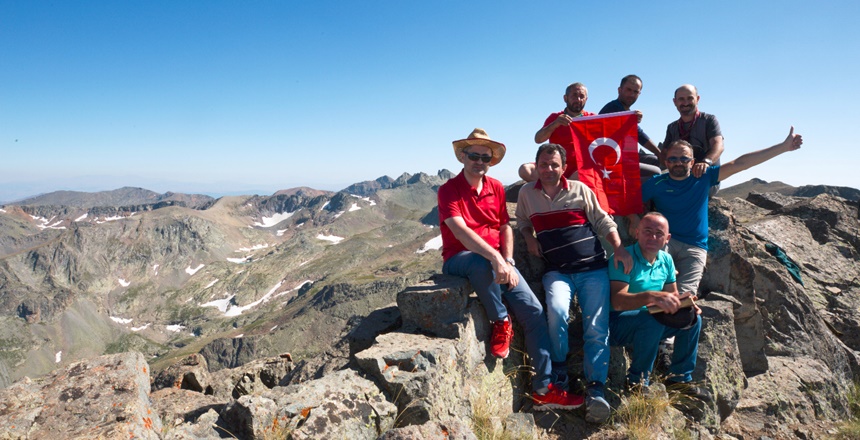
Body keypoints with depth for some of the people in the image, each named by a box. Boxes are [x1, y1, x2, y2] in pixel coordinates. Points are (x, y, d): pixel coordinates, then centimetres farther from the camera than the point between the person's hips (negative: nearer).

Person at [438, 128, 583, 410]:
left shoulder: (496, 188, 10)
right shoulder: (449, 190, -9)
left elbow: (505, 228, 9)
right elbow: (460, 230, -24)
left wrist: (508, 262, -9)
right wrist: (495, 258, -36)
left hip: (496, 260, 5)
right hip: (460, 259, -5)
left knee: (534, 311, -10)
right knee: (481, 263, -42)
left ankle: (543, 390, -2)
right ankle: (501, 322, -14)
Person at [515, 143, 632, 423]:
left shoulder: (580, 189, 4)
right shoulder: (527, 193, 8)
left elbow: (603, 221, 8)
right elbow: (522, 220, 25)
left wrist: (620, 249, -5)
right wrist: (529, 237, 5)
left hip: (593, 269, 1)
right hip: (557, 271, 0)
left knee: (597, 328, -11)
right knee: (557, 311, -29)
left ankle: (595, 390, -8)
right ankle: (558, 370, -6)